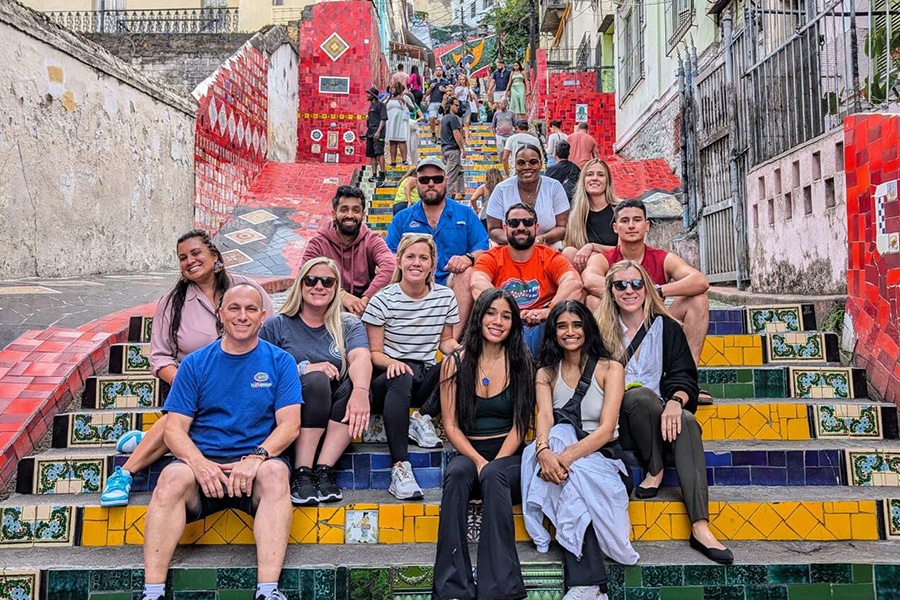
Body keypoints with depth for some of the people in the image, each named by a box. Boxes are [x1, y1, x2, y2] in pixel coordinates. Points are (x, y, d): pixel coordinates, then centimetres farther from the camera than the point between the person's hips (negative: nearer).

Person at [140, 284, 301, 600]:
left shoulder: (280, 361, 7)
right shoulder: (195, 363, 10)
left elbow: (289, 425, -2)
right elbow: (174, 428, 3)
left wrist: (256, 457, -20)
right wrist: (199, 462, -17)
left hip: (257, 462, -1)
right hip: (203, 461, 1)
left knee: (275, 472, -33)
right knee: (173, 477, -30)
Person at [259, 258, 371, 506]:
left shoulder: (349, 325, 11)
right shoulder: (277, 325, 10)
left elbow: (361, 359, -11)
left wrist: (360, 391, -32)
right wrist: (302, 369, -17)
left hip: (336, 411, 1)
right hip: (293, 410, -1)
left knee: (354, 385, -29)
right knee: (317, 380, -31)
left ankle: (324, 470, -27)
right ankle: (301, 474, -29)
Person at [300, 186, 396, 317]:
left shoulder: (372, 240, -1)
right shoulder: (318, 243, -2)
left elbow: (390, 266, -22)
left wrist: (366, 299, -34)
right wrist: (342, 294, -30)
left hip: (364, 306, 1)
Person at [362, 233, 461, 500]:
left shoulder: (445, 297, 5)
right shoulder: (383, 300, -4)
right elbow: (374, 352, -4)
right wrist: (391, 363, -26)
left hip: (426, 379, 3)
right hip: (388, 377, -3)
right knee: (401, 378, -39)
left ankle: (422, 417, -12)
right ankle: (400, 466, -39)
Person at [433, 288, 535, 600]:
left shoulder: (521, 363, 3)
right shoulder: (455, 362, 3)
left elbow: (520, 425, -1)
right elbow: (451, 426, 1)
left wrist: (494, 463, -16)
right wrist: (478, 460, -16)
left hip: (509, 456, 0)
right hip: (467, 453, 1)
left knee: (494, 475, -34)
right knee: (457, 473, -33)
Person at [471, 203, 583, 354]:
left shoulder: (551, 258, 10)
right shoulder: (491, 258, 11)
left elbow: (575, 283, -10)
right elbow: (478, 285, -11)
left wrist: (550, 309, -30)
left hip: (540, 328, 0)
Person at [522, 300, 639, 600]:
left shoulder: (610, 369, 0)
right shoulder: (546, 373, 10)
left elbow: (607, 429, -14)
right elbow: (544, 418, -10)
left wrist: (567, 456, -31)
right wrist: (544, 451, -34)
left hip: (602, 455, -2)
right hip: (560, 453, 2)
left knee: (572, 475, -34)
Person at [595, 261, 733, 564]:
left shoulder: (666, 327, 9)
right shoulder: (602, 330, 7)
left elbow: (684, 376, 0)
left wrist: (675, 401, -21)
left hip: (662, 417, 2)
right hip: (620, 423, -1)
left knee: (686, 422, -33)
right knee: (638, 395, -35)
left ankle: (700, 527, -38)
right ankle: (655, 470, -17)